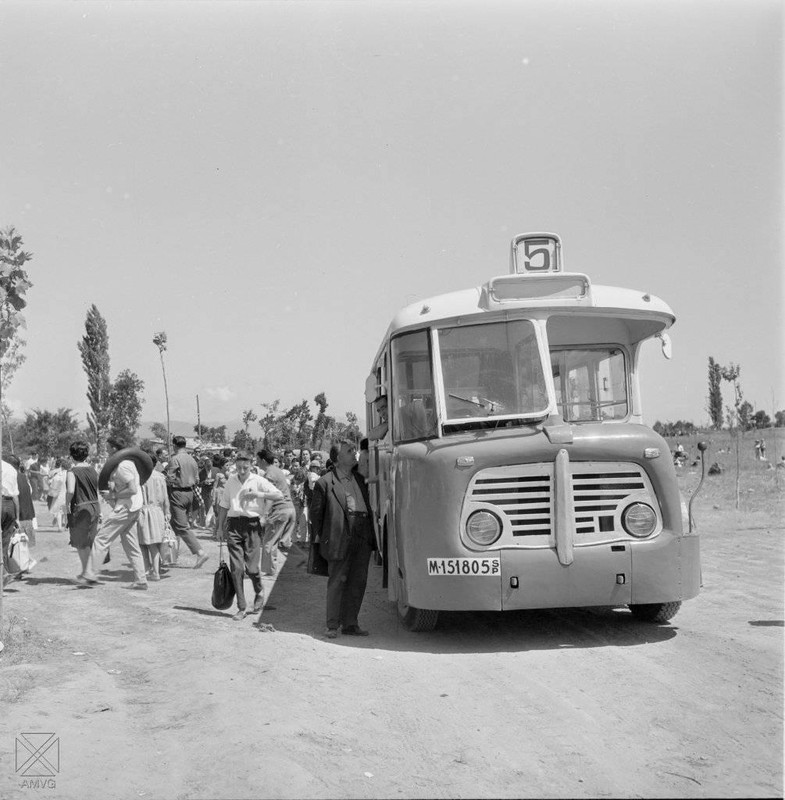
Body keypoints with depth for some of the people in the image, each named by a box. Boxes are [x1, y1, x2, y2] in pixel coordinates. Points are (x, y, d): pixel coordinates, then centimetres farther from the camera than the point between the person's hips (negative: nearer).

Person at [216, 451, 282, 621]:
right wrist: (220, 528, 18)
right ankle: (241, 608, 5)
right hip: (233, 525, 3)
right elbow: (224, 506, 19)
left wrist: (259, 494, -17)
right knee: (236, 567, -2)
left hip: (252, 525, -3)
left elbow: (279, 495, -7)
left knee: (251, 567, -6)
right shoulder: (231, 482, 11)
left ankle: (259, 592, 27)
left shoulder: (258, 481, 1)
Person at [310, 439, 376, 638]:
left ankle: (350, 624, 17)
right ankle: (332, 625, 11)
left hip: (363, 539, 5)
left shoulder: (360, 480, 16)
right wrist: (317, 534, 1)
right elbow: (316, 511, 3)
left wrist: (371, 534, 15)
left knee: (358, 582, 7)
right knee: (337, 582, 1)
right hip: (339, 539, -5)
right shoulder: (325, 483, -1)